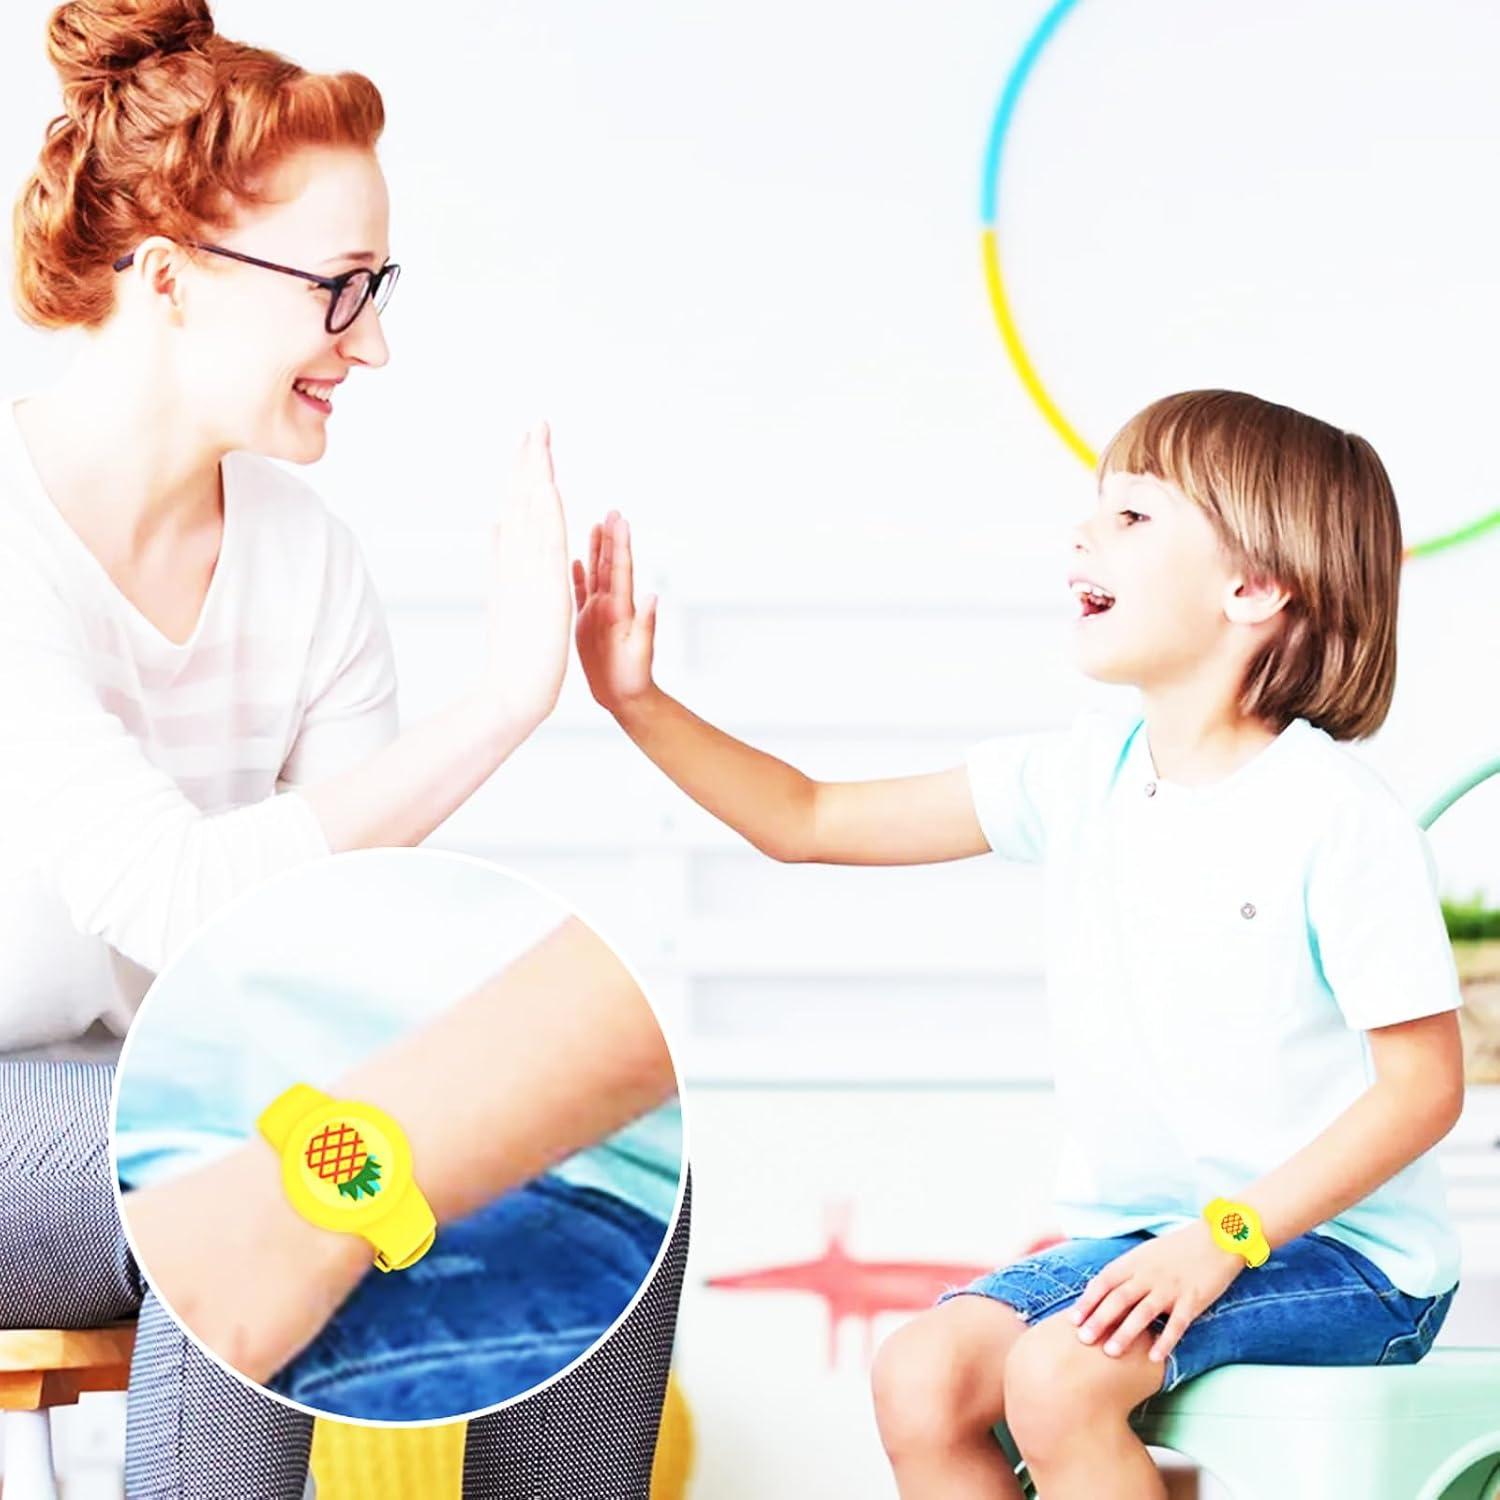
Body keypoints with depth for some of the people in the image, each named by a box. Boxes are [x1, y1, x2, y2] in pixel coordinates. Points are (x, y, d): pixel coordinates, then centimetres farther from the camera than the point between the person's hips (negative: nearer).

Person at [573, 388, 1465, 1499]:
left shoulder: (1338, 816, -15)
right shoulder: (1083, 775, 4)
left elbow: (1424, 1084, -15)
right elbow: (808, 821, 9)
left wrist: (1221, 1241, -22)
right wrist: (641, 704, -3)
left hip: (1334, 1246, -6)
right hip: (1134, 1231, 7)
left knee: (1056, 1376, -29)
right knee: (921, 1375, -15)